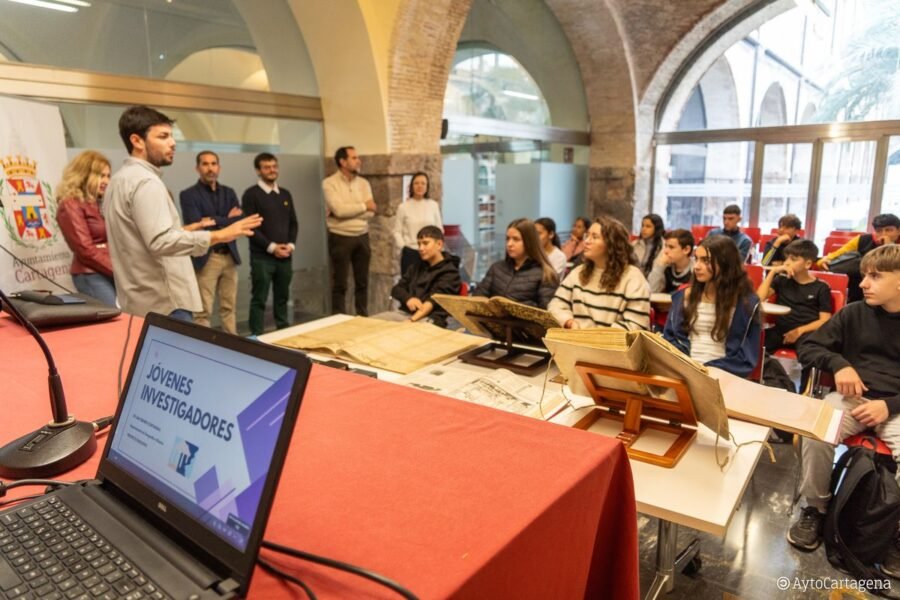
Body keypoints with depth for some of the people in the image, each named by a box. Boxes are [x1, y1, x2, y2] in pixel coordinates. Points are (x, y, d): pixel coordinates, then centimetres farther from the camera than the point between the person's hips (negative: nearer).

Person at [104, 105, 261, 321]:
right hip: (163, 303, -11)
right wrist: (219, 236, -28)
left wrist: (183, 229, 30)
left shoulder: (119, 179, 17)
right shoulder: (145, 181, -16)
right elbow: (161, 242, -27)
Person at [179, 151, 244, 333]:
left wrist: (214, 221, -10)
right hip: (205, 259, -5)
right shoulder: (188, 195, -2)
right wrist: (227, 220, -10)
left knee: (229, 308, 12)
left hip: (230, 257, 5)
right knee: (203, 311, -2)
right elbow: (196, 225, -15)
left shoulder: (229, 193, 13)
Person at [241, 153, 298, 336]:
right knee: (259, 300, -1)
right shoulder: (251, 194, -4)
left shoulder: (285, 194, 14)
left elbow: (293, 223, 15)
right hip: (262, 257, -5)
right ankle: (257, 337, 5)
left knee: (282, 298, 12)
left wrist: (290, 245, -2)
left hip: (285, 256, 5)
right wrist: (271, 247, -13)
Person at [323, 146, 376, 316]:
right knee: (340, 283, 3)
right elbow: (339, 210, -21)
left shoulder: (363, 183, 7)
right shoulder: (330, 183, -7)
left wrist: (348, 211, -15)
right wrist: (364, 206, -9)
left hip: (362, 237, 5)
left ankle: (363, 317, 22)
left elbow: (370, 212, -4)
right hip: (340, 238, -5)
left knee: (362, 282, 11)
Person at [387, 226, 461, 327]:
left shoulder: (449, 272, -1)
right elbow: (396, 289, 17)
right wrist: (408, 298, -7)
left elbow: (433, 300, -14)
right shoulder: (417, 266, 22)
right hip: (405, 313, 7)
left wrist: (411, 320, -27)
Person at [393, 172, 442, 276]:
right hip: (410, 253, -1)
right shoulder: (403, 207, 0)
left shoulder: (433, 205, 4)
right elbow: (397, 231, 2)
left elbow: (439, 229, 9)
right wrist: (403, 246, -7)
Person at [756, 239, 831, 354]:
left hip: (806, 332, -2)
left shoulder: (821, 288, 9)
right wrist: (773, 272, 2)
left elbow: (825, 321, 1)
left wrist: (800, 330, -15)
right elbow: (759, 298, 3)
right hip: (781, 329, 3)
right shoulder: (782, 280, 19)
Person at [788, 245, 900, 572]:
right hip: (853, 396, 1)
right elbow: (807, 347, 9)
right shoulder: (853, 313, 6)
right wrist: (838, 363, -11)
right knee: (815, 435, -30)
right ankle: (815, 509, -5)